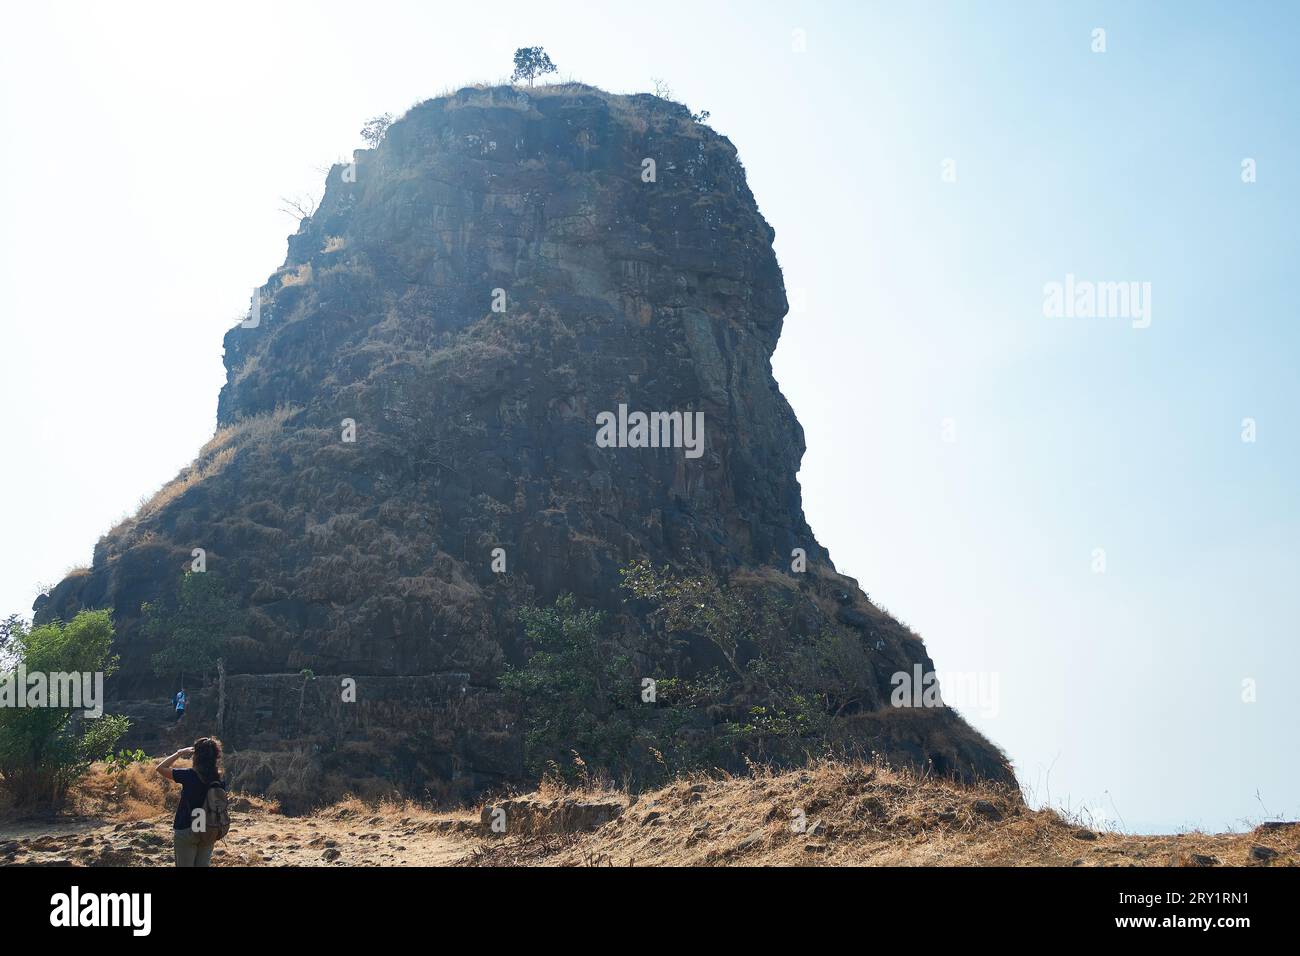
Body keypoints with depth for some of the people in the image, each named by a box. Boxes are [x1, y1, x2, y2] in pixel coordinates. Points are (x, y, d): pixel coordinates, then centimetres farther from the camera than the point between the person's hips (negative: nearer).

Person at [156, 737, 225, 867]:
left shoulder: (189, 775, -18)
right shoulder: (219, 780, -6)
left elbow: (160, 768, -8)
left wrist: (180, 753, -2)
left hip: (186, 831, -4)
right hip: (208, 831, 4)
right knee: (203, 865, 13)